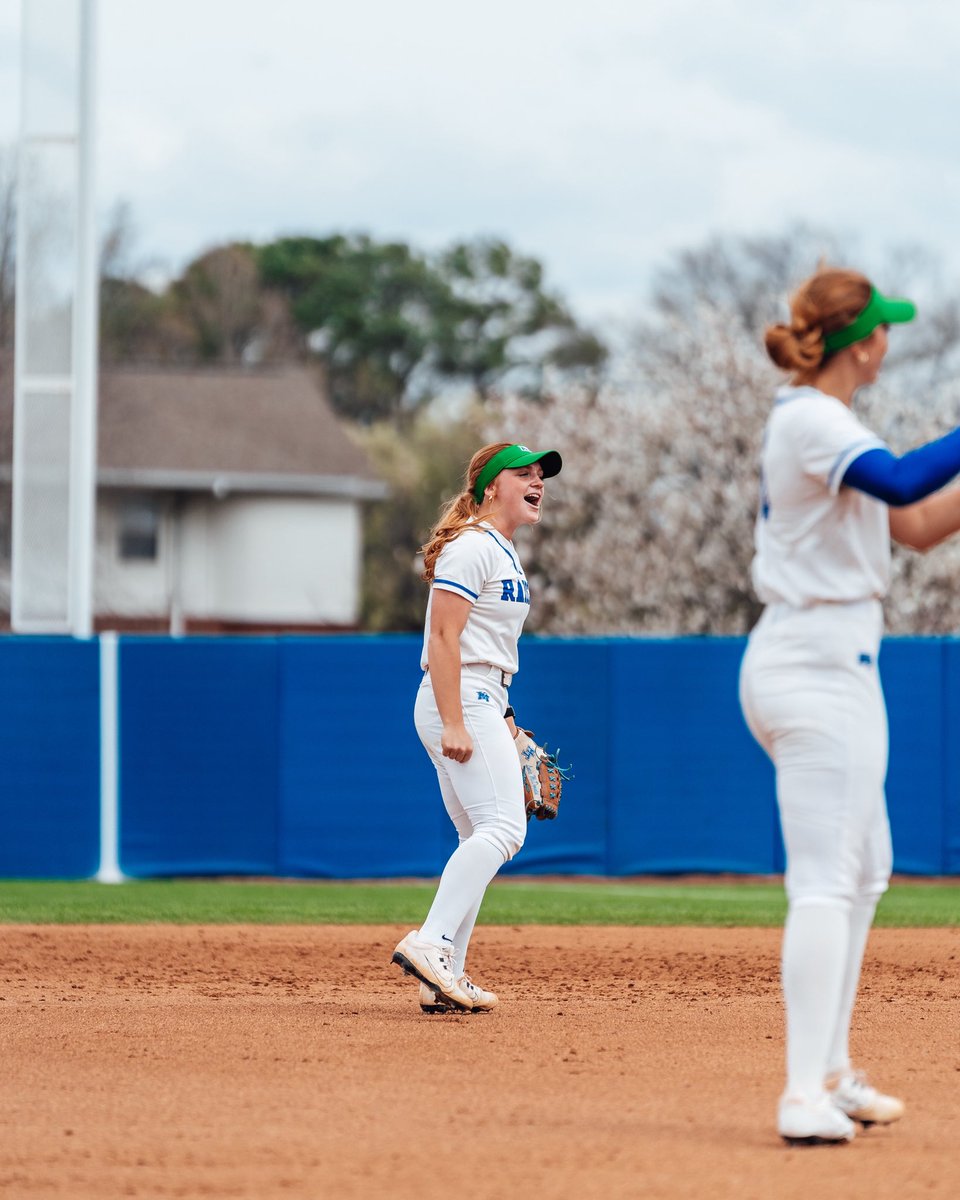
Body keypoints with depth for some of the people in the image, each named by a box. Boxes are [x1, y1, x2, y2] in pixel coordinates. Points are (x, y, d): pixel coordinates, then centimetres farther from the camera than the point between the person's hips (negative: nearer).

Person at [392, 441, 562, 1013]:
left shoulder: (505, 553, 20)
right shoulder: (472, 546, -11)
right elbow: (443, 638, -18)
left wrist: (504, 719, 21)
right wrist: (455, 725, -25)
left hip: (483, 705, 11)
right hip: (459, 701, -11)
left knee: (484, 840, 9)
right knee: (502, 827, -21)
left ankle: (446, 978, 8)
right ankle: (430, 943, -28)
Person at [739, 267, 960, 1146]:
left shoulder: (813, 423, 16)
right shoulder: (813, 422, -14)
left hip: (815, 666, 11)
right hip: (821, 667, -11)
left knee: (865, 871, 19)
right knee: (827, 880, -14)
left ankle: (832, 1075, 24)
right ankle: (806, 1098, -20)